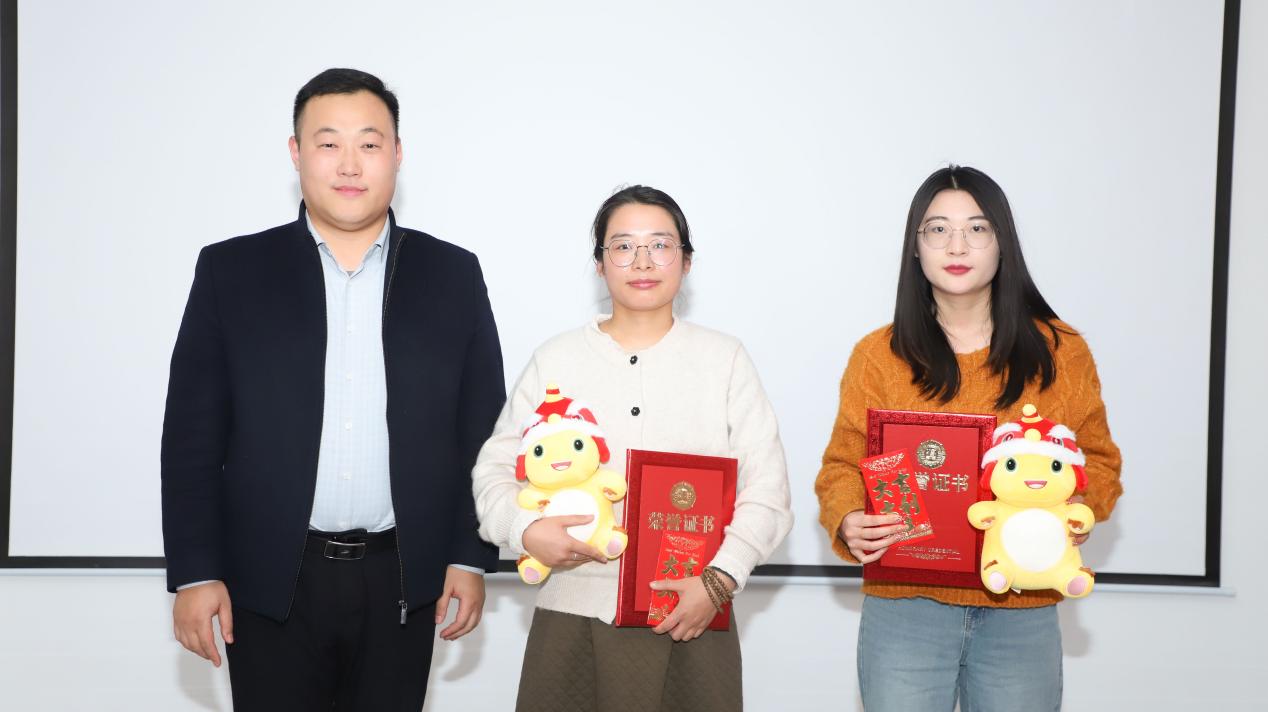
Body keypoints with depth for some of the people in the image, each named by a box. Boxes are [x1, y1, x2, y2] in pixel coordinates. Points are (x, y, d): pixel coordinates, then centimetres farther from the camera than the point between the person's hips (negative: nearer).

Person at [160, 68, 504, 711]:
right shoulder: (231, 271, 2)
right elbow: (192, 436, 1)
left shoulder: (453, 275, 5)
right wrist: (195, 573, -4)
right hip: (272, 585, -1)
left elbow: (481, 433, 6)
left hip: (403, 585, 1)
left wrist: (471, 559, 1)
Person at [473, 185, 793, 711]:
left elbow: (765, 490, 2)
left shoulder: (725, 359, 6)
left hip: (691, 620, 0)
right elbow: (496, 467, 9)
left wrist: (720, 579, -11)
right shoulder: (555, 360, 8)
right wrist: (525, 529, -11)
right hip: (574, 614, 1)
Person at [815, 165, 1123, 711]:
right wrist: (847, 522, -16)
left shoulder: (1061, 352, 4)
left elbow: (1097, 462, 8)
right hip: (905, 604, 0)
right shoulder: (878, 355, 3)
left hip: (1022, 614, 1)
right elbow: (843, 465, 4)